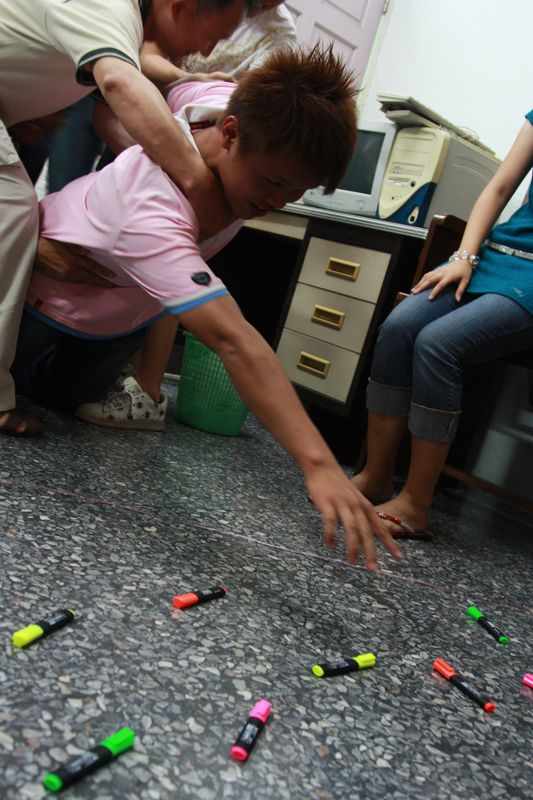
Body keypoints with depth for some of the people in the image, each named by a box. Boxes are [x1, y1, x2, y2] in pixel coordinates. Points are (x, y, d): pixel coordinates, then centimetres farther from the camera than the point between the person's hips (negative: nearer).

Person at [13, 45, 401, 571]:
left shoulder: (237, 100, -27)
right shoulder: (152, 216, -50)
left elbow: (164, 81, -1)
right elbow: (235, 344, -62)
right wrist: (318, 464, -68)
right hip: (43, 296, -6)